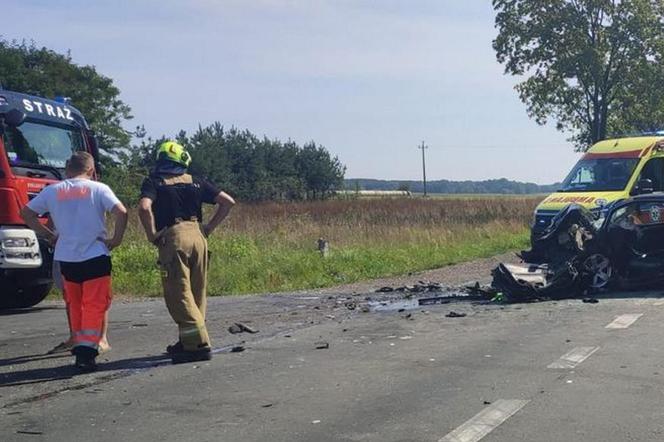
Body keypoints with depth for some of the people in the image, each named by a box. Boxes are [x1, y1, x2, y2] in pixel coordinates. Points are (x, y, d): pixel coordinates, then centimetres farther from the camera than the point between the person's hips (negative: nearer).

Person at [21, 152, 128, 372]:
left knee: (74, 304, 18)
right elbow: (121, 212, -15)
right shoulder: (98, 189, -3)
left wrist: (49, 235, 14)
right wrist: (116, 239, -4)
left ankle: (79, 345, 23)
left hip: (65, 258, 4)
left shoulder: (52, 191, 7)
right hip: (95, 256, -3)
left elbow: (26, 213, 11)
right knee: (94, 305, 0)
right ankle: (87, 350, -10)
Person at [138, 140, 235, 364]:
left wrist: (152, 235, -4)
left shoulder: (153, 182, 4)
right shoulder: (195, 182, 14)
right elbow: (228, 201, 10)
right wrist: (209, 227, 13)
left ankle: (199, 344, -9)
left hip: (173, 238, -5)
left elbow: (144, 207, -17)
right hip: (197, 236, 5)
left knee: (178, 294, -2)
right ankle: (187, 342, 24)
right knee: (197, 293, 14)